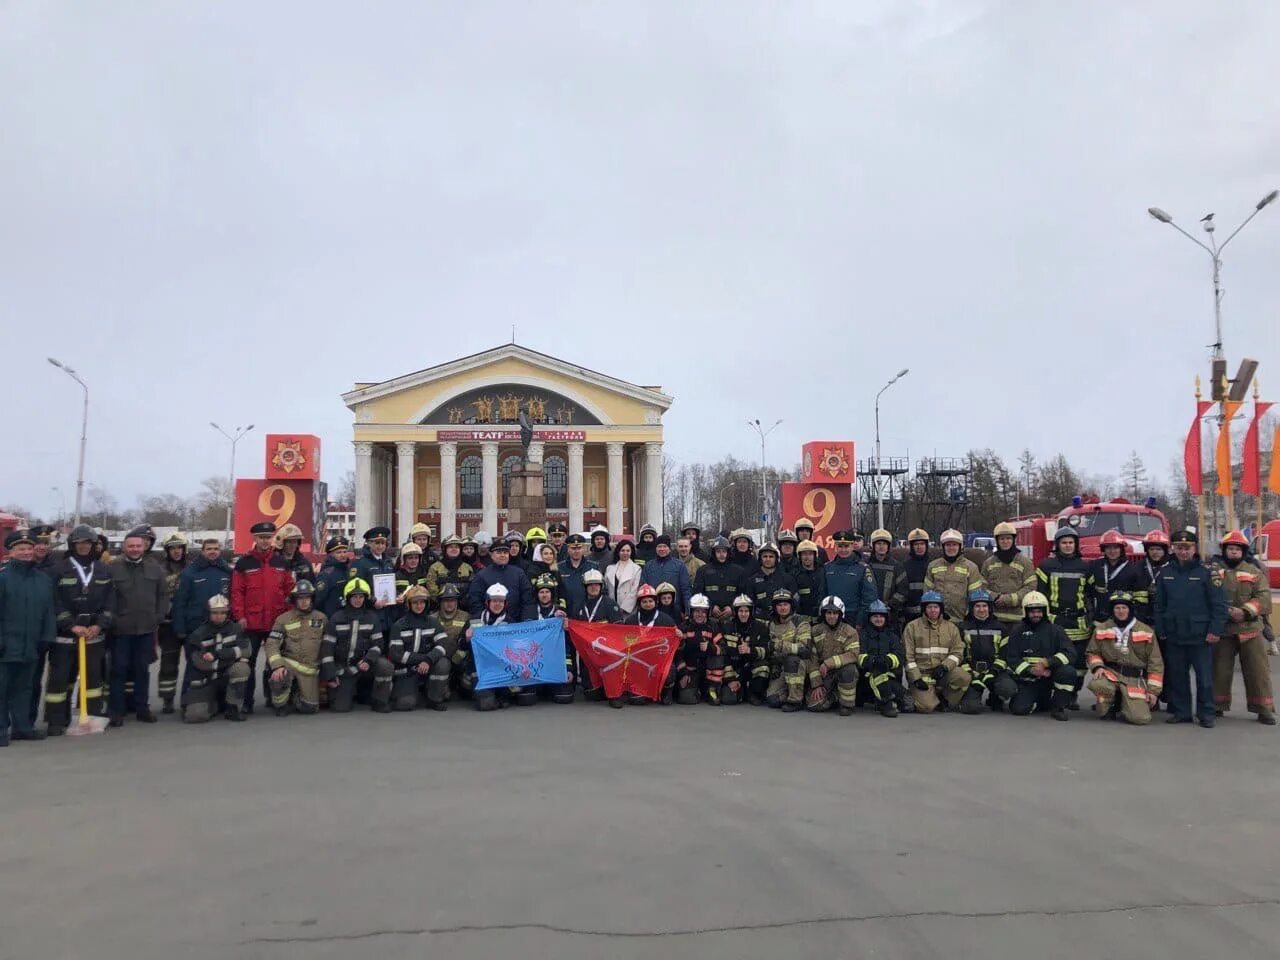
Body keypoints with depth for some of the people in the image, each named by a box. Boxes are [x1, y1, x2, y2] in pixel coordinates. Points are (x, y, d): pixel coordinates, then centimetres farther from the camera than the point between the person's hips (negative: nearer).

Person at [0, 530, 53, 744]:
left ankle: (22, 726, 22)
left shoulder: (43, 578, 8)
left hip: (30, 646, 5)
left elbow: (49, 611, 11)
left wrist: (47, 637, 5)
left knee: (23, 687, 15)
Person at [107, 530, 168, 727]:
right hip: (120, 629, -3)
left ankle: (142, 708, 21)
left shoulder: (154, 568, 6)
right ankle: (115, 711, 11)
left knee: (143, 669, 11)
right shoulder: (113, 568, -6)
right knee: (119, 669, 3)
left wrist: (158, 618, 3)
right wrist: (110, 620, -8)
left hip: (146, 629, 3)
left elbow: (163, 595, 10)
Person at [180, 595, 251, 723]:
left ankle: (232, 708, -11)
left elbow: (246, 650, -16)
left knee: (241, 668, -30)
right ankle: (213, 704, 17)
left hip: (226, 677, 1)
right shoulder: (198, 634, -6)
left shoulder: (235, 629, 0)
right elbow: (200, 663, -14)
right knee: (195, 715, -20)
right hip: (203, 681, -1)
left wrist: (217, 654, -21)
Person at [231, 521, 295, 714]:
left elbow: (289, 589, 8)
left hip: (277, 622, 3)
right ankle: (247, 702, 9)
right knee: (249, 662, 3)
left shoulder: (281, 562, 6)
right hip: (251, 623, -3)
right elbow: (236, 591, -4)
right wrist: (239, 616, -10)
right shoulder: (244, 563, -2)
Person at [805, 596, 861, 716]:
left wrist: (828, 663, -28)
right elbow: (812, 659, -1)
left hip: (842, 670, -2)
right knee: (814, 705, -18)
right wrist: (816, 685, -8)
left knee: (848, 669, -37)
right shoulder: (815, 631, 2)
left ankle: (847, 704, -15)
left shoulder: (849, 631, -5)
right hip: (823, 674, 2)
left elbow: (853, 655, -20)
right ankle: (833, 695, 16)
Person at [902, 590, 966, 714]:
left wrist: (944, 666, -15)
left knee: (964, 678, -28)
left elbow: (957, 652, 4)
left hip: (943, 672, 3)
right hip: (921, 673, -3)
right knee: (926, 706, -25)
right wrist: (916, 678, -11)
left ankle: (944, 699, -1)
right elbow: (908, 656, -1)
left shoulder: (951, 627, 10)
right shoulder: (912, 627, 2)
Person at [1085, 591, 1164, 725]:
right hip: (1110, 673, 1)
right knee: (1096, 684, -37)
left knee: (1141, 718, -20)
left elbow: (1155, 663, 3)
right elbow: (1092, 653, 11)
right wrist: (1098, 667, -12)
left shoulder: (1146, 631, 2)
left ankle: (1122, 707, 18)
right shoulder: (1101, 629, 6)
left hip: (1135, 679, 0)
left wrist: (1153, 690, -3)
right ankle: (1108, 707, -1)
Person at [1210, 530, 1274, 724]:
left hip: (1250, 628, 1)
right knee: (1220, 668, 7)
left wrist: (1245, 611, -17)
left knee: (1257, 669, 0)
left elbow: (1264, 597, -3)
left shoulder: (1254, 571, 6)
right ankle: (1218, 705, 20)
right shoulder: (1214, 570, 3)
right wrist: (1223, 611, -15)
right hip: (1222, 629, 0)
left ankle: (1264, 709, 8)